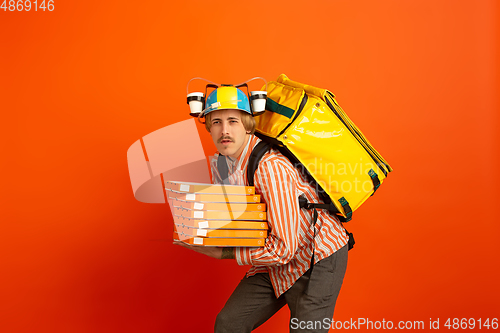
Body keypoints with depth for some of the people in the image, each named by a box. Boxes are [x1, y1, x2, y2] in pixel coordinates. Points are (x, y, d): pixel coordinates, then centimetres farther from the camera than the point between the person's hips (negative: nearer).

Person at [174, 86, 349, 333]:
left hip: (316, 257, -7)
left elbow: (283, 249, -28)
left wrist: (224, 253, -20)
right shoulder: (220, 163, -2)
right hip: (277, 260, 8)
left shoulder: (271, 166, -28)